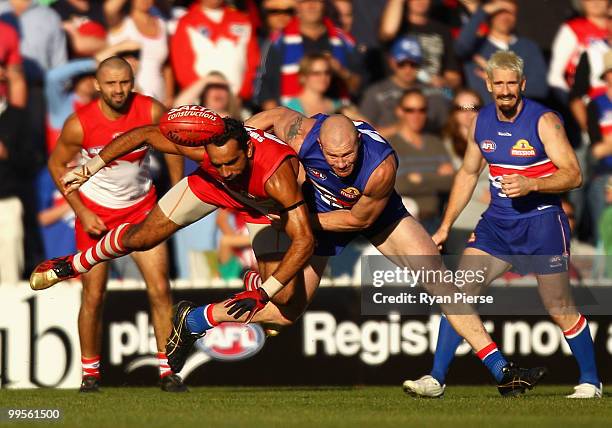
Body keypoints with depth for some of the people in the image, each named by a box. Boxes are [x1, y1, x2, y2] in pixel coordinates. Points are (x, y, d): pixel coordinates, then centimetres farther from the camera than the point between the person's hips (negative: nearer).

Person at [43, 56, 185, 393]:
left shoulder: (152, 112, -17)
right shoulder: (79, 124, -21)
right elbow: (57, 164, -5)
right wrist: (82, 213, -9)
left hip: (141, 207, 1)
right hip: (95, 211, -1)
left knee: (160, 289, -7)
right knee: (93, 297, -2)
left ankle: (167, 371, 1)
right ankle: (90, 372, 15)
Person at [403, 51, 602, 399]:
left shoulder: (544, 121, -12)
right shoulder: (482, 122, 5)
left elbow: (573, 174, -17)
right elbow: (468, 173, 18)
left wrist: (531, 185, -33)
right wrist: (445, 227, 17)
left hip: (541, 223, -5)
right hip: (497, 223, 5)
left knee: (560, 310, 1)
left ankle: (591, 381, 19)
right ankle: (436, 379, -5)